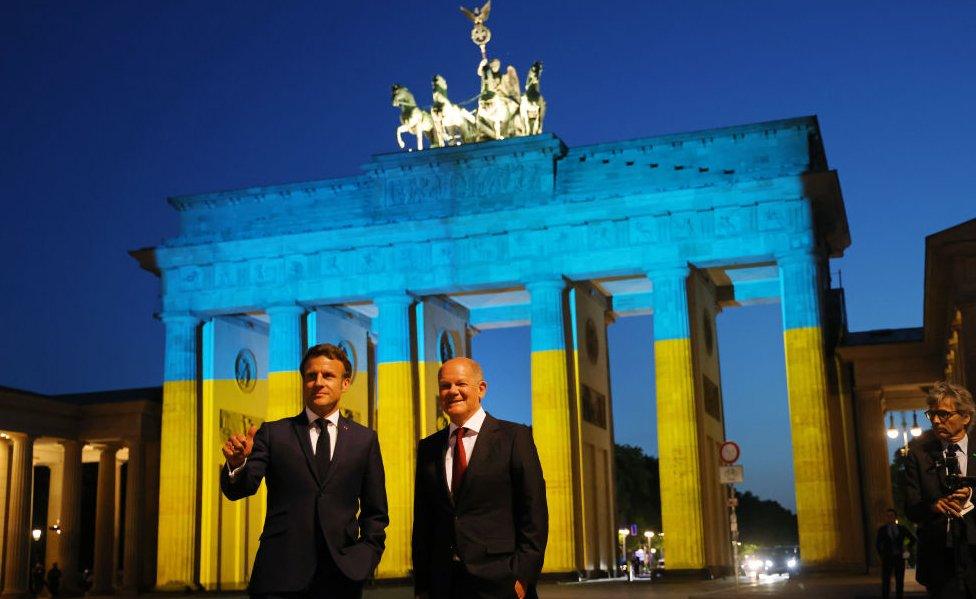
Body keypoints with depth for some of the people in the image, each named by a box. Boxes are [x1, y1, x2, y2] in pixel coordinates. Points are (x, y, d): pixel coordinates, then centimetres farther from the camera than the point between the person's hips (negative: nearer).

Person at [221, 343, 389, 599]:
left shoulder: (364, 439, 8)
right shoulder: (273, 433, 6)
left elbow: (375, 512, 13)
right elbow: (238, 490, -4)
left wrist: (368, 556, 0)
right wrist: (237, 463, -24)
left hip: (340, 576, 1)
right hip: (279, 576, -1)